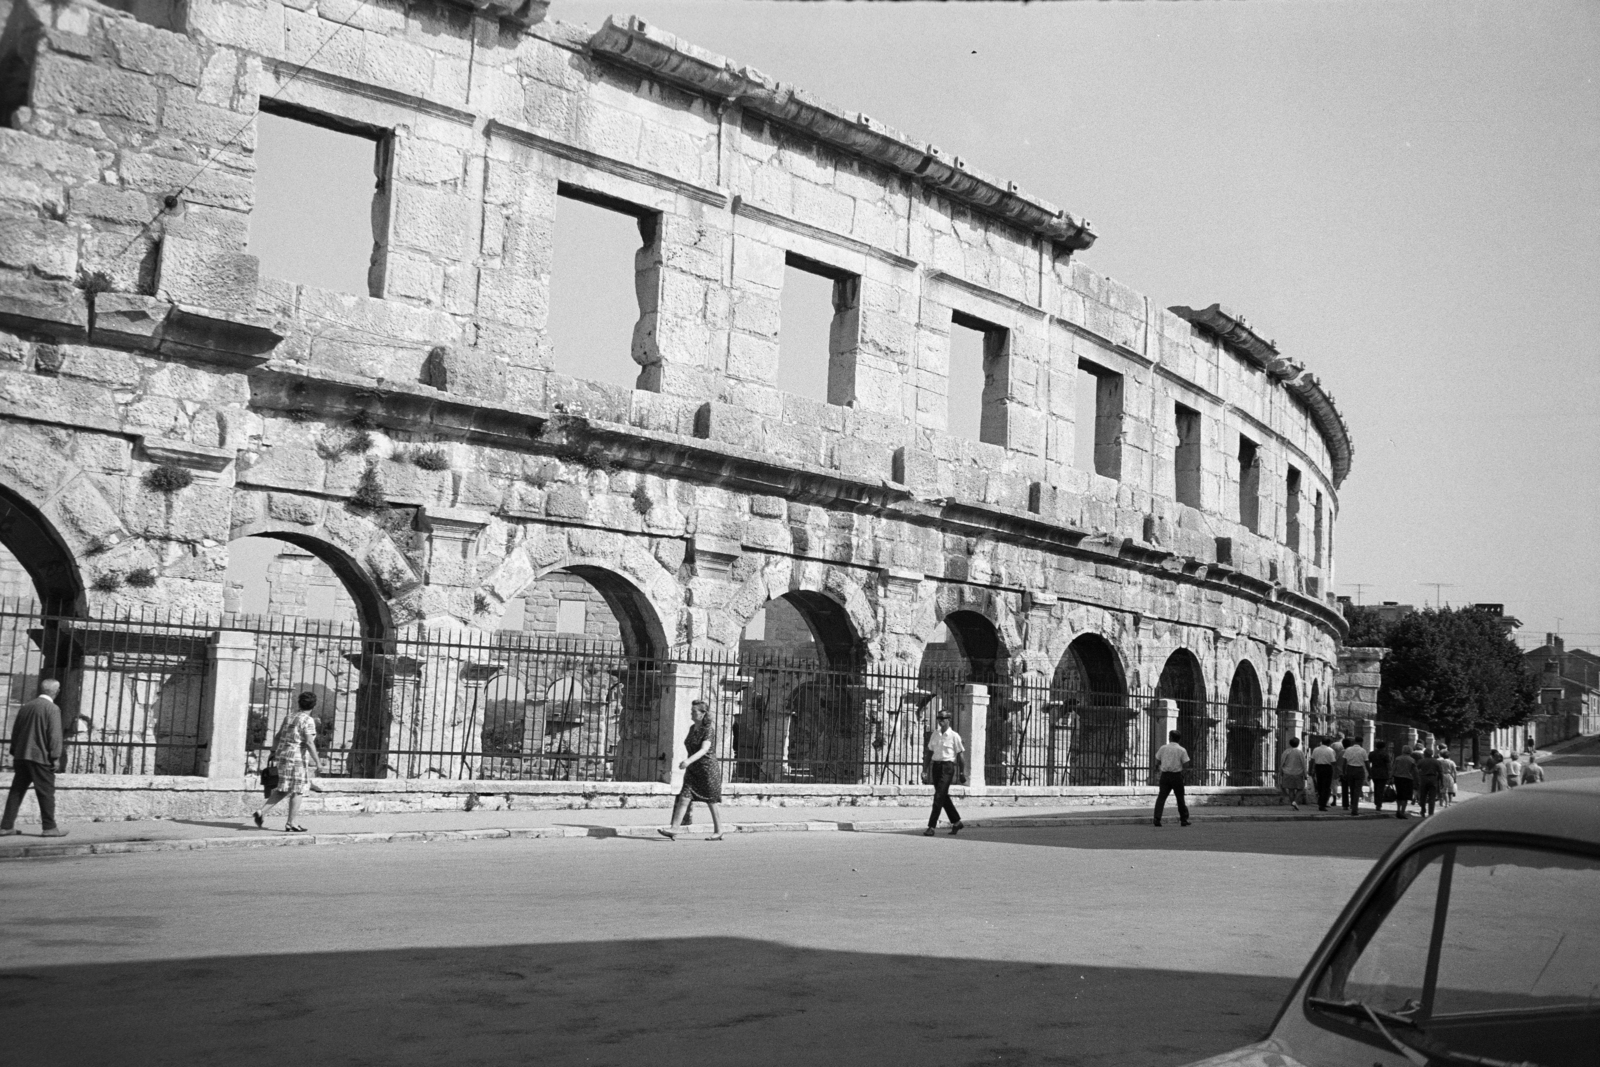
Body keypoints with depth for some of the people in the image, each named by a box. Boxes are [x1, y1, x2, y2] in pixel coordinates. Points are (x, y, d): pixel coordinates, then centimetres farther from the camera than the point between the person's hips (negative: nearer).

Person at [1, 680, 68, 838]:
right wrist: (56, 756, -9)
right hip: (40, 757, -7)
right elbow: (54, 736, -14)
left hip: (21, 755, 7)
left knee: (16, 791, 11)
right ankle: (50, 827, 5)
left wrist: (15, 753, 20)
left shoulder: (25, 707, 11)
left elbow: (15, 732, 15)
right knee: (46, 792, 1)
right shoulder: (52, 709, -10)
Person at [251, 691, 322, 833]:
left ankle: (261, 811, 5)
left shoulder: (289, 718, 11)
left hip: (283, 757, 7)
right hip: (297, 759, -7)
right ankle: (290, 823, 6)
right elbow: (309, 743, -20)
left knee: (283, 789, 17)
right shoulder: (308, 721, -12)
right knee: (297, 791, 2)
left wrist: (274, 754, 26)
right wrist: (317, 762, -16)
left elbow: (277, 738, 15)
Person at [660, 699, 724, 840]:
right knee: (683, 799, -6)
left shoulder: (709, 729, -15)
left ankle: (718, 832, 17)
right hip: (693, 770, 7)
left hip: (708, 769, -7)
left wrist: (689, 761, -42)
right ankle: (673, 829, -10)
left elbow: (704, 750, -28)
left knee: (712, 803, 4)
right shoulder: (692, 728, 8)